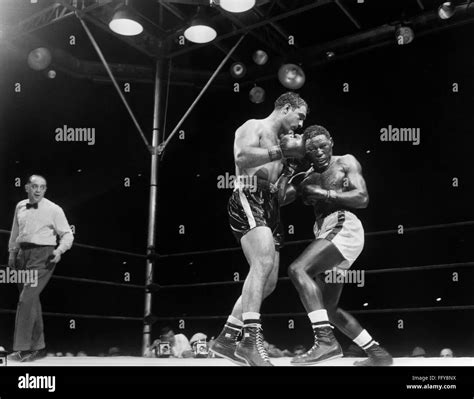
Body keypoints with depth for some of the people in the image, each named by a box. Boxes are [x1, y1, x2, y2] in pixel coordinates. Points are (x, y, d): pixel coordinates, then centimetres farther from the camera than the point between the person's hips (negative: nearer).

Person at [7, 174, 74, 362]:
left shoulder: (54, 210, -5)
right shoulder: (20, 207, 10)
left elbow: (67, 234, -4)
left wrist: (60, 250, -19)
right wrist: (12, 252, 20)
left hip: (42, 255, -6)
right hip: (23, 254, 6)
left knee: (27, 299, -14)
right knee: (32, 300, 11)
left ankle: (22, 348, -6)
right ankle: (38, 347, 23)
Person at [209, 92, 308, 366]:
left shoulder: (282, 140, 28)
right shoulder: (254, 127, 3)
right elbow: (242, 157, -17)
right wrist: (280, 152, -14)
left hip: (271, 207, 9)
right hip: (249, 198, -9)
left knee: (269, 282, 4)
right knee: (263, 261, -28)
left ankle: (226, 339, 11)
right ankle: (252, 339, -32)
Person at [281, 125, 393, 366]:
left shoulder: (345, 162, 7)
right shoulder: (307, 176, 22)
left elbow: (362, 198, -6)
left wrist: (324, 194, -11)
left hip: (344, 227, -8)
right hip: (326, 233, 8)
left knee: (298, 269, -27)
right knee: (329, 309, 10)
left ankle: (326, 341, -31)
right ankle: (378, 354, 20)